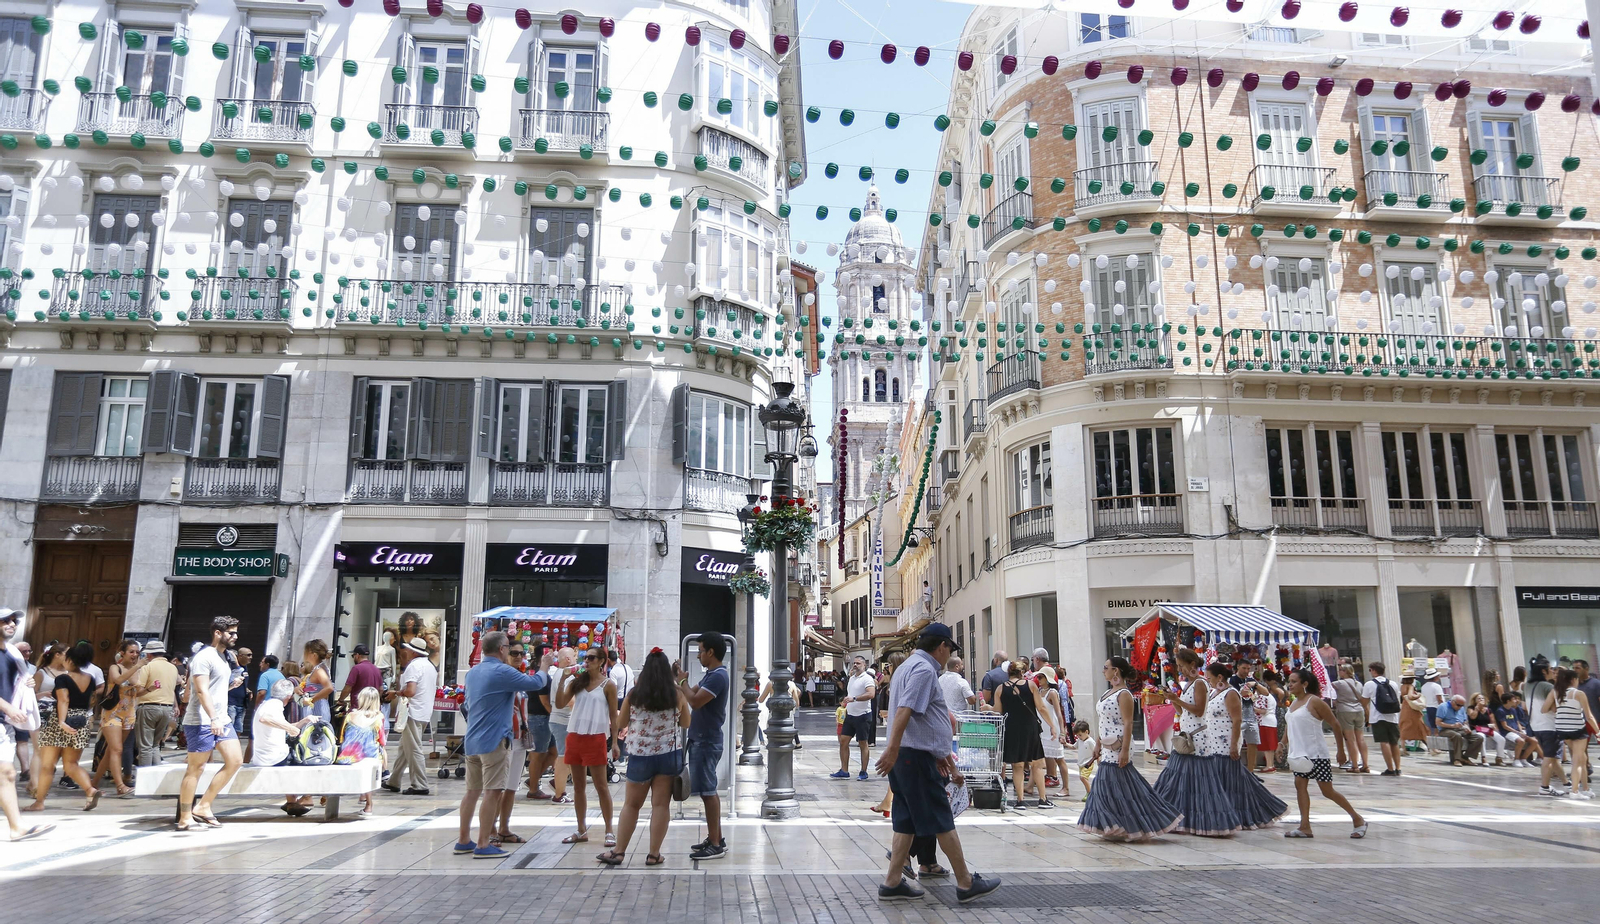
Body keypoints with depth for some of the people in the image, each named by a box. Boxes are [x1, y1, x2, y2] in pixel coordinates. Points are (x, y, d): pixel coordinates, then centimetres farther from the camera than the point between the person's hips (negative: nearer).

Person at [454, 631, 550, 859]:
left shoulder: (473, 672, 13)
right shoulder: (502, 672, -15)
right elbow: (536, 683, -12)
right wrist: (544, 669, 9)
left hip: (472, 740, 9)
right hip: (493, 740, -9)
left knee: (472, 790, 14)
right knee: (493, 792, -5)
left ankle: (464, 841, 20)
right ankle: (483, 845, -4)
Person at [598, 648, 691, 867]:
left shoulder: (634, 694, -4)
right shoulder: (677, 694, -3)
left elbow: (620, 723, 8)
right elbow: (686, 723, 10)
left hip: (640, 756, 0)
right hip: (669, 755, 0)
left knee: (631, 805, 11)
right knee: (661, 804, 4)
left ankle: (618, 851, 15)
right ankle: (654, 854, 6)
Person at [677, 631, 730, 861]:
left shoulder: (718, 677, -19)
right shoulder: (711, 675, 14)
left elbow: (695, 701, -26)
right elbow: (693, 694, 16)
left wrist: (683, 682, -12)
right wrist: (681, 680, 7)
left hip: (706, 742, -10)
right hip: (701, 740, 10)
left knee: (708, 792, -7)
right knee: (709, 791, 15)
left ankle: (715, 845, -3)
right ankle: (716, 839, 22)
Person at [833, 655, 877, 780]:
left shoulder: (867, 678, -12)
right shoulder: (852, 678, 15)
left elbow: (871, 694, -28)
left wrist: (854, 698, -31)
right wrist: (846, 708, 21)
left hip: (862, 716, -8)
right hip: (850, 715, 8)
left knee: (863, 744, 1)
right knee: (843, 741, 4)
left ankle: (863, 772, 9)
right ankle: (844, 771, 9)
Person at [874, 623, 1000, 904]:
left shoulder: (908, 666, 21)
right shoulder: (924, 669, -12)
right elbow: (905, 710, -24)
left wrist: (940, 753, 30)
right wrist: (892, 749, -29)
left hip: (903, 757, 10)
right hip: (917, 757, -10)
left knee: (906, 822, 12)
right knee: (942, 822, -1)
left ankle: (893, 883, 14)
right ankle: (966, 884, 7)